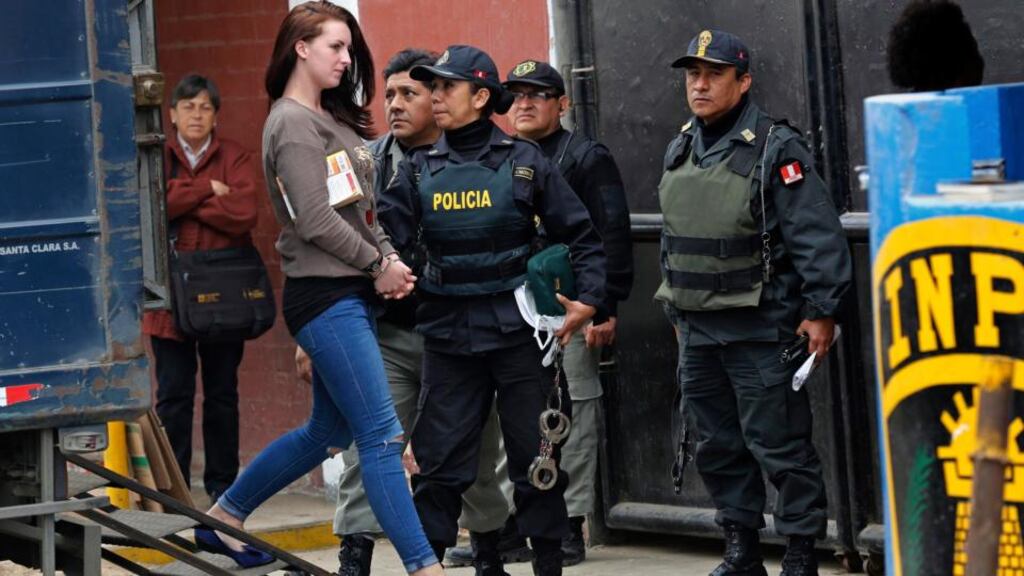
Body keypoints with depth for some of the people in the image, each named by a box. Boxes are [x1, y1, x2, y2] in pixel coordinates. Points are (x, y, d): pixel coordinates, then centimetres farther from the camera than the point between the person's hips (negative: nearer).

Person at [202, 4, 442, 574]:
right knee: (382, 435, -10)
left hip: (352, 294, 10)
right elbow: (316, 220, -18)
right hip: (325, 296, -10)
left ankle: (225, 516, 29)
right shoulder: (293, 123, -11)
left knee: (328, 430, 17)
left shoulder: (331, 119, 16)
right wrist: (379, 265, -9)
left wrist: (390, 259, 1)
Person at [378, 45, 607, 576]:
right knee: (439, 458, 1)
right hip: (448, 334, 1)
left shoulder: (523, 162, 2)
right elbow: (385, 232, -4)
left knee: (534, 453, 4)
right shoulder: (419, 170, 7)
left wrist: (589, 299, -5)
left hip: (517, 329, -1)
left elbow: (581, 234, 5)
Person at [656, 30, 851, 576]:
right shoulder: (680, 152, 12)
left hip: (761, 330, -7)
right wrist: (677, 309, 23)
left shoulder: (776, 150, -11)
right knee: (717, 446, 12)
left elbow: (818, 236, -14)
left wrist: (820, 311, -16)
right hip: (697, 331, 7)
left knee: (778, 445, -5)